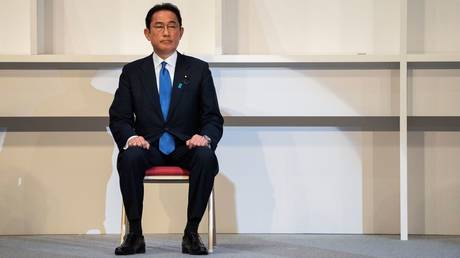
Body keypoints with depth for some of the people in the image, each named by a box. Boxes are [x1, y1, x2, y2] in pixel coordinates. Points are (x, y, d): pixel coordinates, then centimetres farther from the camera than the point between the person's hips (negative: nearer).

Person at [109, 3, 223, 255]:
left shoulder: (198, 69, 8)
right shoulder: (132, 72, 9)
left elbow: (213, 118, 4)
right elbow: (118, 118, 5)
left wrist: (205, 137, -20)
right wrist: (131, 137, -19)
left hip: (186, 147, 0)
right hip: (148, 147, 0)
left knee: (206, 156, -34)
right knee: (129, 156, -34)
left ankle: (191, 233, -25)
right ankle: (135, 234, -25)